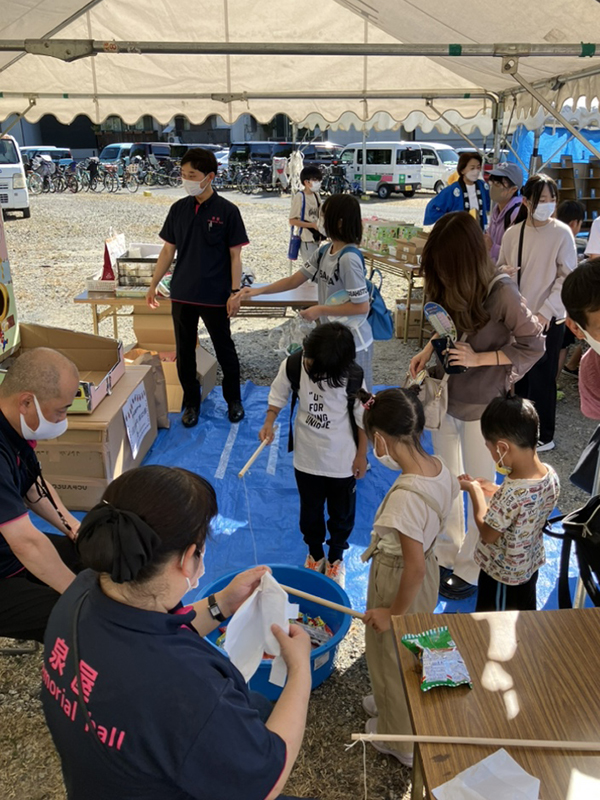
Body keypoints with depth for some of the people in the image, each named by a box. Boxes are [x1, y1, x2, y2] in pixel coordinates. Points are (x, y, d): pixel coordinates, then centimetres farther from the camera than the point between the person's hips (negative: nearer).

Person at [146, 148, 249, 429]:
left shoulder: (227, 211, -7)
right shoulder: (178, 209, 4)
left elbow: (235, 255, -6)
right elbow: (168, 250, 9)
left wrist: (235, 292, -11)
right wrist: (153, 285, 8)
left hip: (215, 296, -3)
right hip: (182, 294, 4)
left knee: (225, 350, 10)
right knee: (184, 352, 10)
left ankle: (233, 400, 29)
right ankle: (191, 403, 26)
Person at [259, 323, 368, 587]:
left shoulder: (353, 377, -24)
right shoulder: (292, 365, -20)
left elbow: (362, 418, -10)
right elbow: (278, 396, -2)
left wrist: (361, 455, -4)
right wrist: (269, 422, -18)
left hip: (343, 461, -1)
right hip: (307, 459, 2)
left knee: (342, 514, 20)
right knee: (310, 512, 23)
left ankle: (336, 558, 47)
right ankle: (315, 554, 50)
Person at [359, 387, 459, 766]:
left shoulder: (405, 495, -37)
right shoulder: (439, 466, -14)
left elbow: (414, 568, -29)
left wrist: (394, 613, -16)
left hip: (400, 583, -8)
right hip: (426, 577, 8)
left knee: (392, 658, 20)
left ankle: (400, 738, 46)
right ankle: (392, 704, 60)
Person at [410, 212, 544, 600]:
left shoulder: (501, 292, -21)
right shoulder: (451, 287, -4)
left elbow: (534, 346, -13)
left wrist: (478, 359, -22)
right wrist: (427, 351, -5)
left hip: (482, 405, -6)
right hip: (445, 395, 6)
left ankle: (471, 570, 28)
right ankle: (446, 554, 38)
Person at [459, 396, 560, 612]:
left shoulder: (511, 492, -39)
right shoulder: (551, 475, -16)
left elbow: (488, 534, -21)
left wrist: (474, 490, -12)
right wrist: (496, 491, 0)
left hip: (501, 574, -7)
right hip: (531, 566, 7)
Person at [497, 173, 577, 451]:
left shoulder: (562, 233, -8)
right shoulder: (512, 233, 1)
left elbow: (568, 277, -8)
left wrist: (546, 311, -14)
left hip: (548, 319, -4)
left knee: (541, 378, 1)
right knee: (520, 375, 14)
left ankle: (544, 436, 15)